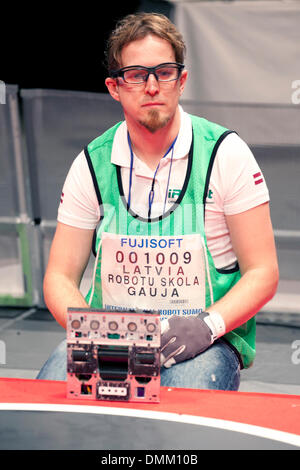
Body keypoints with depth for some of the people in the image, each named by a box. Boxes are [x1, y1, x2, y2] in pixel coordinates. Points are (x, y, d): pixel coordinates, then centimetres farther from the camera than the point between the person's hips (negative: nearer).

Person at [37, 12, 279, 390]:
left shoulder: (225, 153, -3)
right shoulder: (92, 164, 4)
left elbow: (262, 273, -2)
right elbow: (60, 277, 6)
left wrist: (207, 325, -20)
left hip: (201, 343, -2)